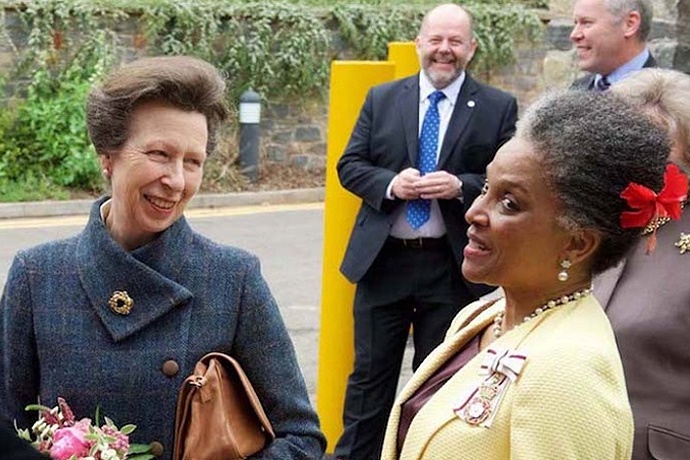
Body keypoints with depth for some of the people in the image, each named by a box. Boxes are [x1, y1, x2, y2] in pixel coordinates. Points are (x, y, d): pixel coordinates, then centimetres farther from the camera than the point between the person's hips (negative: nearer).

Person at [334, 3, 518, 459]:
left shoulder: (499, 108, -1)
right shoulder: (381, 99, 6)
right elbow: (350, 165, 4)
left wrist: (461, 186, -20)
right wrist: (391, 183, -15)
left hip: (453, 265, -1)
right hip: (383, 259, 2)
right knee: (370, 374, 10)